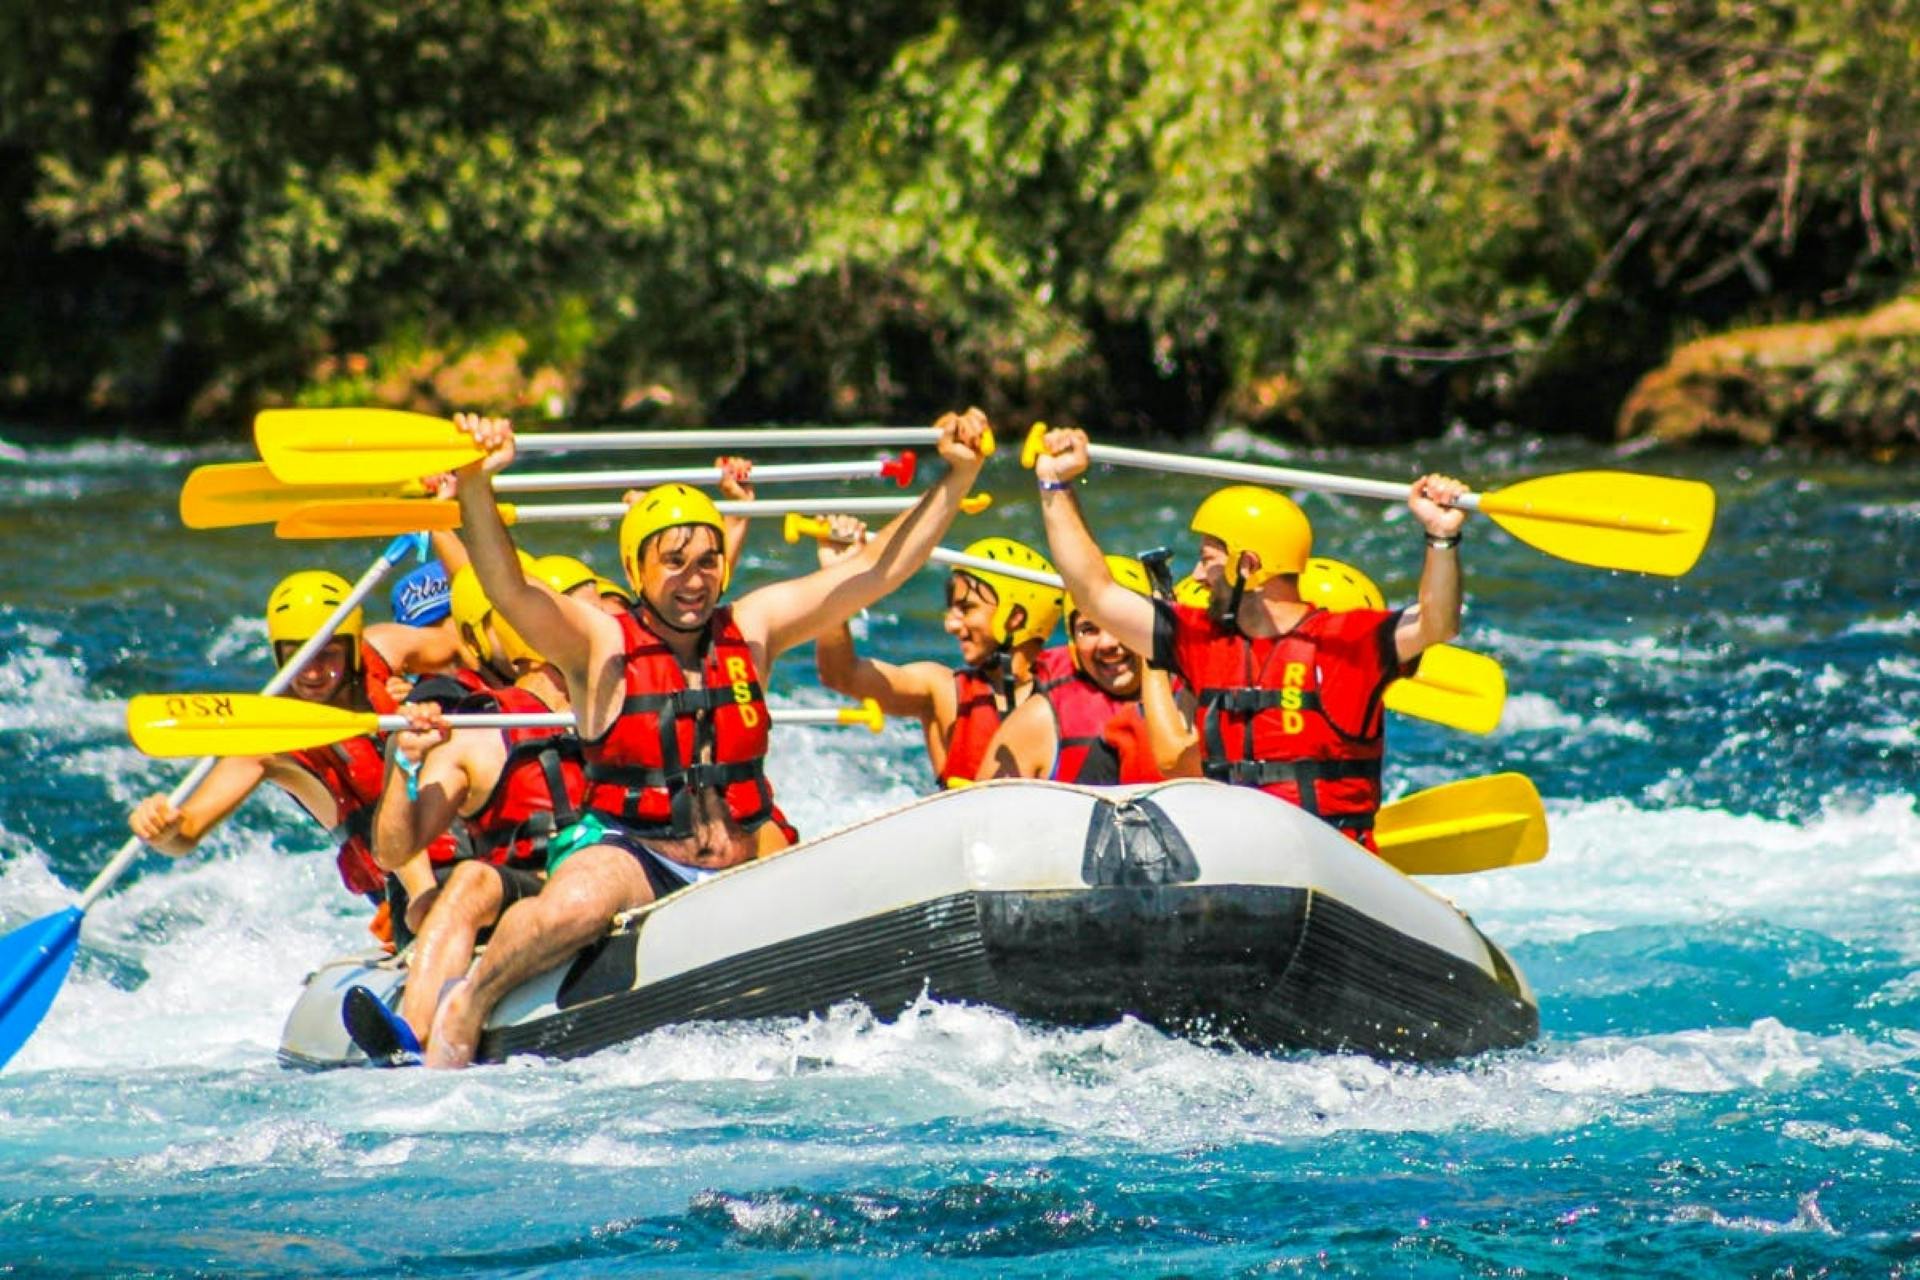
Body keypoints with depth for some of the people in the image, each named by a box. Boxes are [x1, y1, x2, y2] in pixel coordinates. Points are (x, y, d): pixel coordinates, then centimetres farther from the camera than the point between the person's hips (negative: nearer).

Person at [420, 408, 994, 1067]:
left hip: (743, 861, 4)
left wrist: (959, 476, 0)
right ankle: (465, 1007, -10)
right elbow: (507, 589, -21)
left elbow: (878, 568, 9)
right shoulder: (600, 645, -3)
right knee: (573, 906, -36)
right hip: (630, 852, -4)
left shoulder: (751, 629, 9)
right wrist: (475, 484, -37)